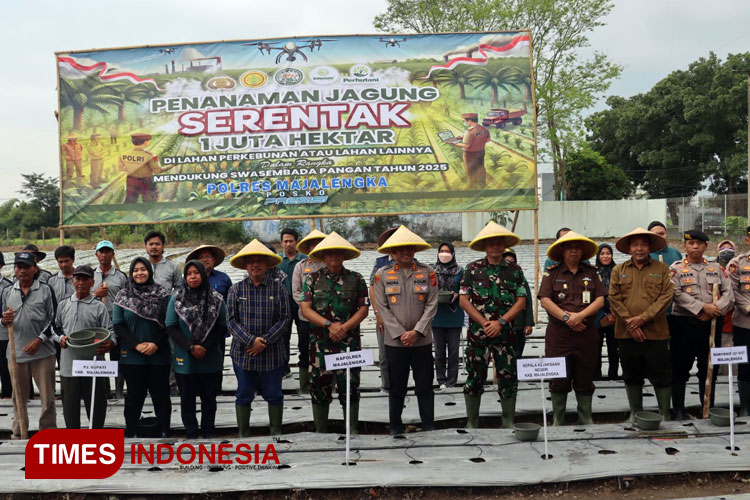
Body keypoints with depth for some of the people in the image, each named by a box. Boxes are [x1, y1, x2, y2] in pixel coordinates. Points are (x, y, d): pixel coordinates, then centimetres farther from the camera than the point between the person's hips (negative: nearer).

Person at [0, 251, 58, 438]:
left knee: (47, 396, 1)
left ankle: (49, 431, 13)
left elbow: (54, 319, -1)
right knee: (19, 396, 12)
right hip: (16, 352, 3)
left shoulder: (45, 290, 1)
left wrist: (39, 340, -11)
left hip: (42, 352, -3)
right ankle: (18, 434, 24)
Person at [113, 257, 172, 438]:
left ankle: (164, 432, 15)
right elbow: (118, 324, 1)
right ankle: (131, 433, 20)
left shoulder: (162, 294, 1)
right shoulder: (123, 295, 4)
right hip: (132, 355, 1)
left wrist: (156, 344, -13)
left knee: (161, 394, 5)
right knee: (134, 395, 9)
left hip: (158, 355, 0)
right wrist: (136, 345, -10)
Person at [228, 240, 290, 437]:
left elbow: (285, 318, -4)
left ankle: (276, 433, 26)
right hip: (243, 353, 1)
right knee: (244, 396, 10)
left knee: (274, 395, 10)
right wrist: (251, 340, -15)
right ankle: (243, 434, 24)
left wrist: (264, 341, -13)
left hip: (272, 353, 0)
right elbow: (231, 320, -3)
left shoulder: (278, 287, -1)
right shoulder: (236, 289, 1)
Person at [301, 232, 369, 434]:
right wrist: (330, 325, -14)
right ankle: (320, 432, 19)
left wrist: (344, 328, -13)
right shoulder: (312, 278, 5)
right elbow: (306, 309, -2)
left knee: (350, 387, 4)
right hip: (320, 343, 0)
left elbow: (363, 309, 1)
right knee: (319, 386, 6)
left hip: (349, 342, 0)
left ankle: (352, 431, 17)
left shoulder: (356, 279, 6)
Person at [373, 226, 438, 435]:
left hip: (422, 340, 1)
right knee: (396, 388, 8)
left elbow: (431, 305, -1)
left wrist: (416, 331, -11)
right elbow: (382, 308, -3)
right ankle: (395, 429, 21)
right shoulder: (382, 274, 0)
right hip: (394, 341, 0)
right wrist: (401, 334, -9)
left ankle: (429, 427, 18)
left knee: (425, 387, 6)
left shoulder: (427, 273, 2)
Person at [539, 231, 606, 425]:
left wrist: (580, 315, -13)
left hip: (587, 333, 2)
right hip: (558, 334, -2)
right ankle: (557, 421, 14)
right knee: (559, 380, 2)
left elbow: (600, 299, 2)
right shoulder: (551, 273, 4)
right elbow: (545, 300, -5)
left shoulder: (592, 272, 10)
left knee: (585, 379, 8)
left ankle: (586, 420, 20)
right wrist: (566, 317, -15)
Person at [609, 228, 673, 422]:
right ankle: (635, 413, 25)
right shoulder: (618, 271, 8)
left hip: (656, 333, -2)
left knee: (661, 376, 5)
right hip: (626, 333, 2)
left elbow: (666, 296, -6)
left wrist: (643, 318, -14)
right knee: (631, 376, 12)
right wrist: (629, 322, -11)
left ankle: (665, 415, 17)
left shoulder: (662, 269, 4)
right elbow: (614, 299, 0)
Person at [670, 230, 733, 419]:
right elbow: (678, 294, -12)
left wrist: (716, 310, -13)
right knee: (680, 369, 2)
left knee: (709, 369, 11)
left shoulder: (716, 268, 11)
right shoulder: (676, 268, 1)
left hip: (711, 325, 3)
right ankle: (678, 410, 11)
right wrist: (703, 307, -19)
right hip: (684, 324, -3)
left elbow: (729, 293, 3)